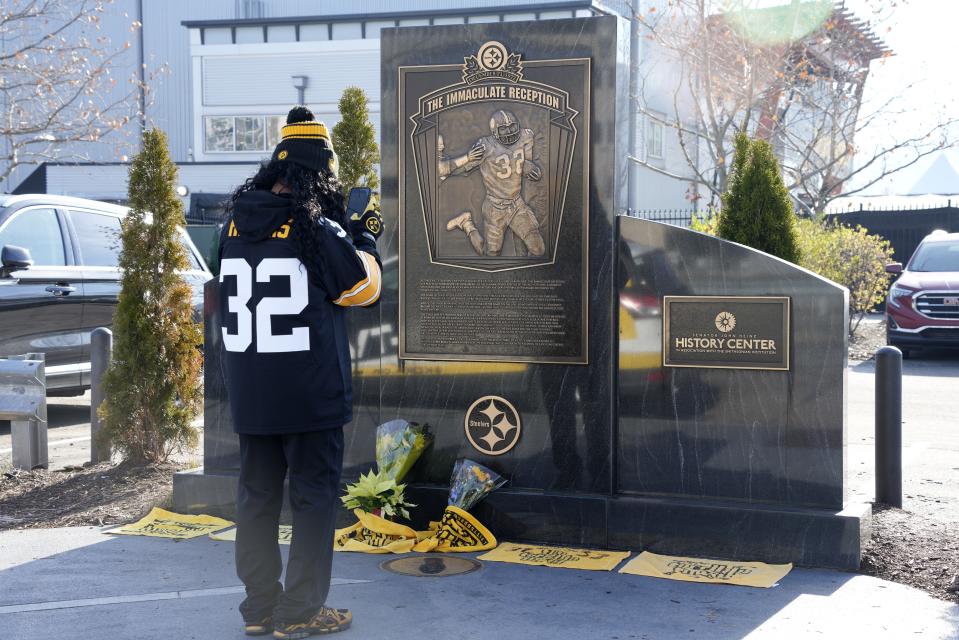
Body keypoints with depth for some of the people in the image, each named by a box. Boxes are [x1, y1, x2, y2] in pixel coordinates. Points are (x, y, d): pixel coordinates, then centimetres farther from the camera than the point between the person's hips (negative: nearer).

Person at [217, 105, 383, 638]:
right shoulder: (319, 229, -14)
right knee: (315, 498, 6)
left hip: (249, 394, 5)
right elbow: (364, 288, -3)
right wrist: (366, 238, 12)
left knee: (257, 496, 13)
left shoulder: (237, 223, 3)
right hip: (310, 394, -5)